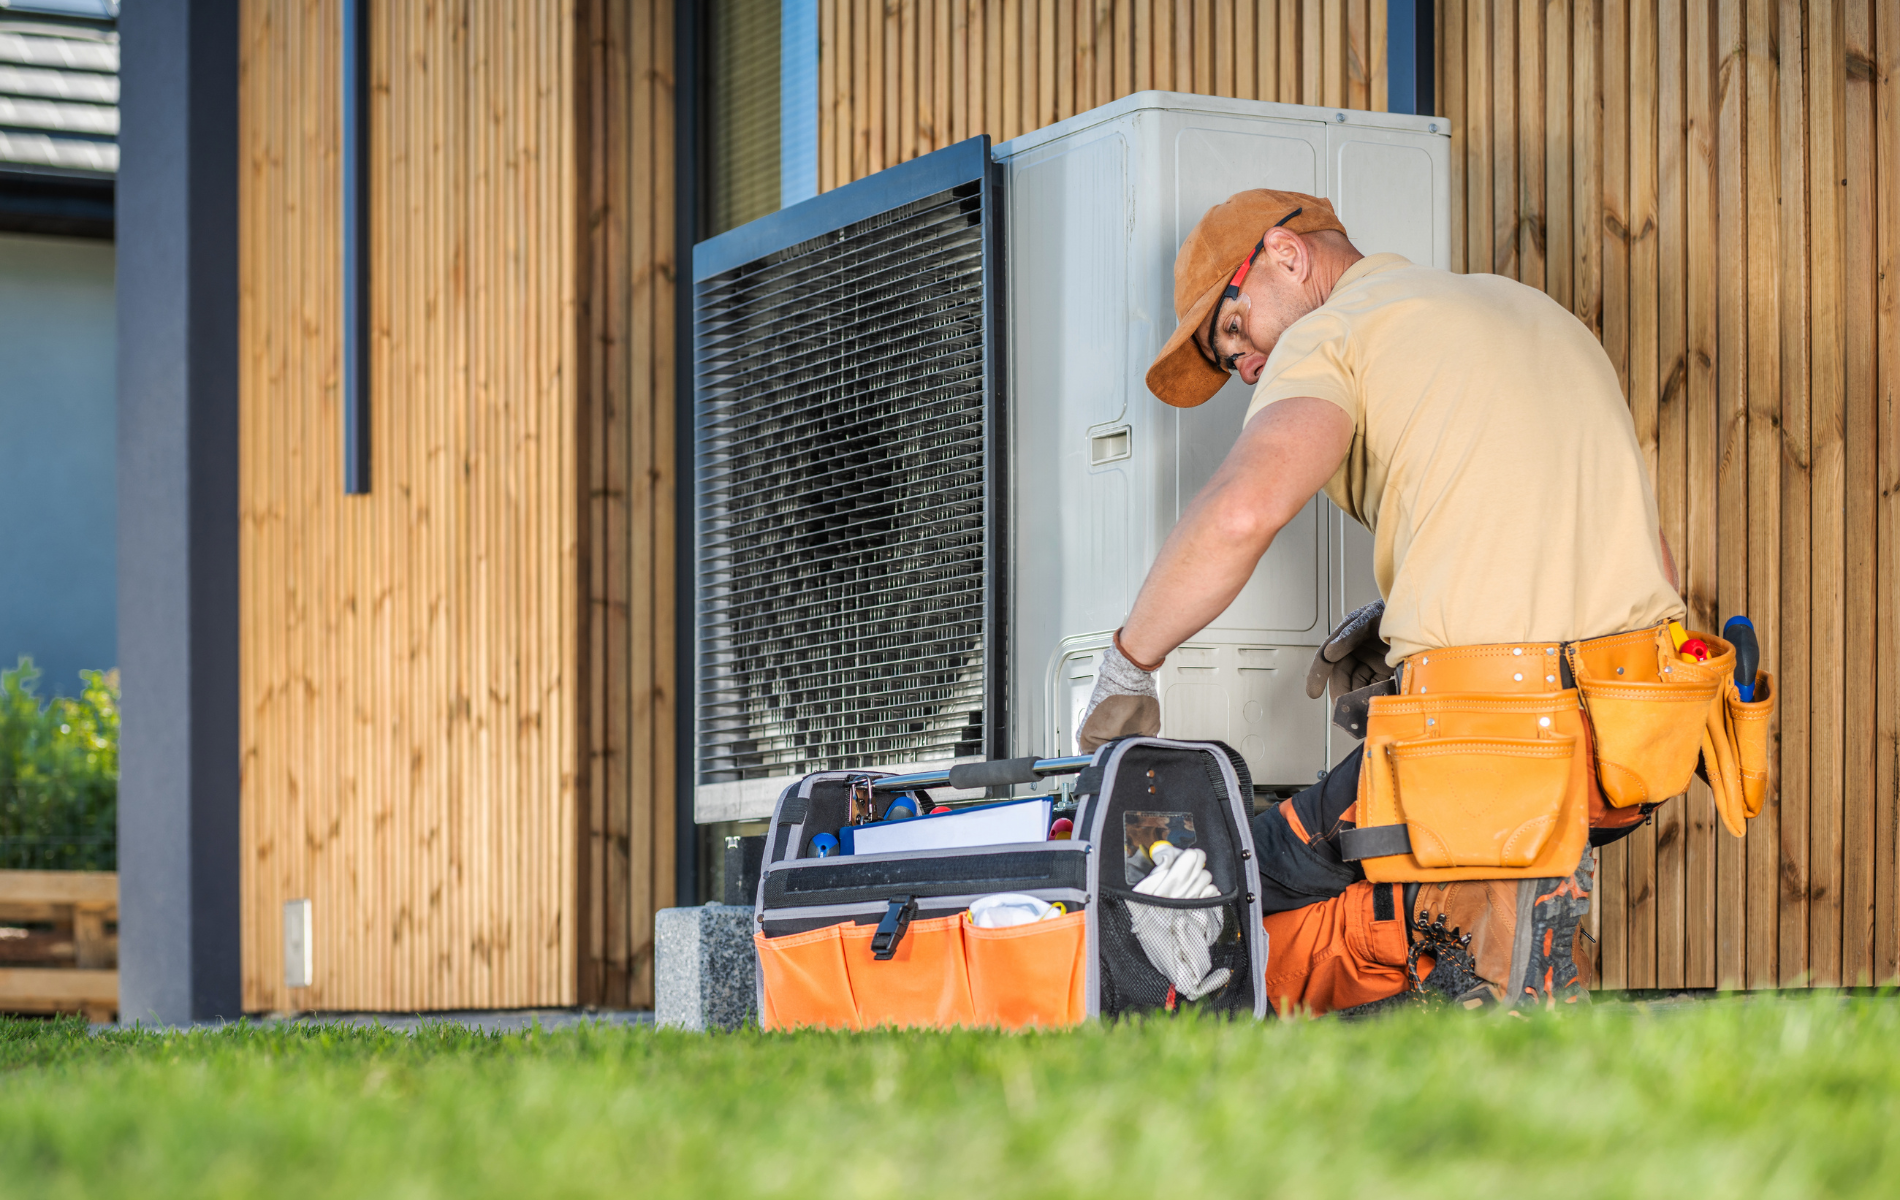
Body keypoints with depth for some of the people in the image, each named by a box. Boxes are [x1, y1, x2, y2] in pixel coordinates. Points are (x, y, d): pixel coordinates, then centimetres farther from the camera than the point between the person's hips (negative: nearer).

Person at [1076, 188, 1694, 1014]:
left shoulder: (1330, 334, 2)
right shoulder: (1535, 312, 26)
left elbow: (1242, 509, -20)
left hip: (1493, 738, -8)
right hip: (1638, 734, 8)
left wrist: (1127, 666, -7)